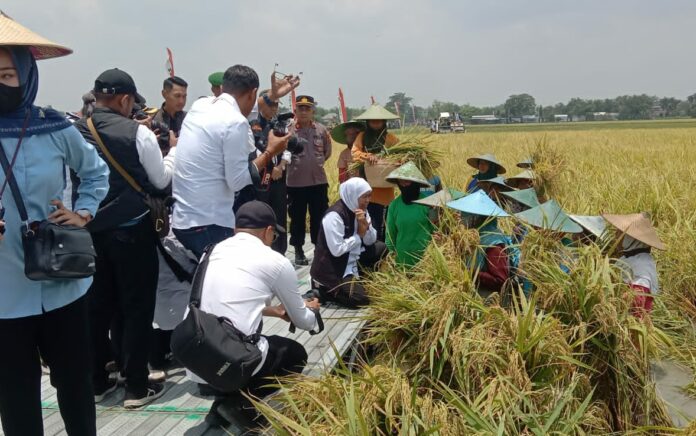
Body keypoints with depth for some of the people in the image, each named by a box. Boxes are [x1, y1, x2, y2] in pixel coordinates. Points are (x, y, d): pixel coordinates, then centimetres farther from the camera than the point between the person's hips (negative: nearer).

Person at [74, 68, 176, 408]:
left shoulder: (75, 132, 1)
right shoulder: (138, 133, -11)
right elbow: (161, 180, -1)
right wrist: (174, 151, 14)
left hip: (89, 230, 5)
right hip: (132, 229, -4)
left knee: (96, 306, 13)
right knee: (136, 307, 4)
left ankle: (96, 382, 23)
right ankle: (136, 386, 10)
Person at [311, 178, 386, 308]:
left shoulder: (361, 210, 3)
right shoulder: (334, 215, -23)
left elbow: (371, 241, 3)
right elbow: (337, 250, -29)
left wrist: (365, 225, -18)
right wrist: (359, 235, -16)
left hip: (353, 261, 9)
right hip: (332, 270, -9)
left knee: (381, 248, -1)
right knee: (361, 299, -19)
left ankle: (360, 281, 9)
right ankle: (323, 290, 2)